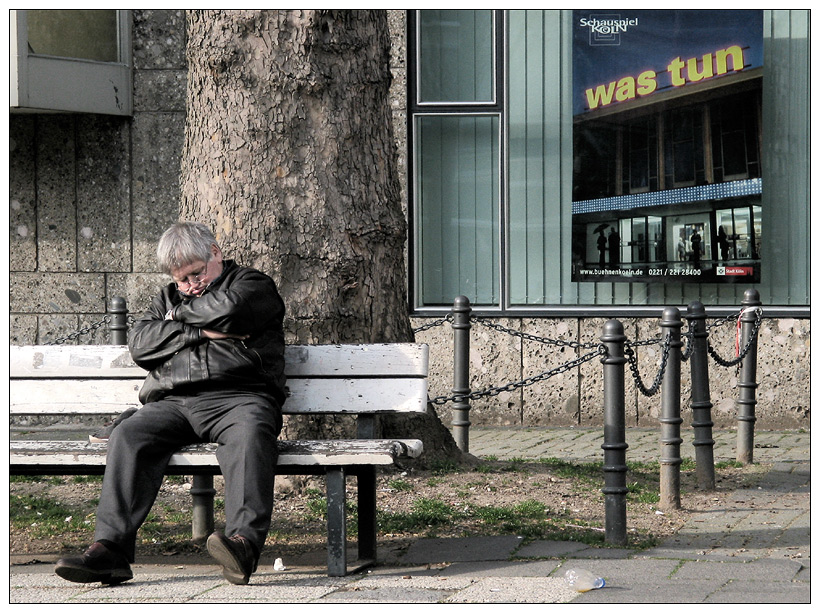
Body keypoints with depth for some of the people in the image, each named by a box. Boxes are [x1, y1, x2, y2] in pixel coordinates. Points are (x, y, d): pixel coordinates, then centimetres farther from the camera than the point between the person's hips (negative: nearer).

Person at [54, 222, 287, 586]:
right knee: (128, 435, -25)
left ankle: (244, 540, -53)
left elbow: (228, 309, -8)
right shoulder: (169, 298, 29)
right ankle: (110, 548, -34)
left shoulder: (254, 285, 16)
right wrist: (202, 332, 1)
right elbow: (140, 344, 10)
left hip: (238, 396, -4)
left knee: (248, 433, -38)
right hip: (173, 402, 4)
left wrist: (181, 315, 11)